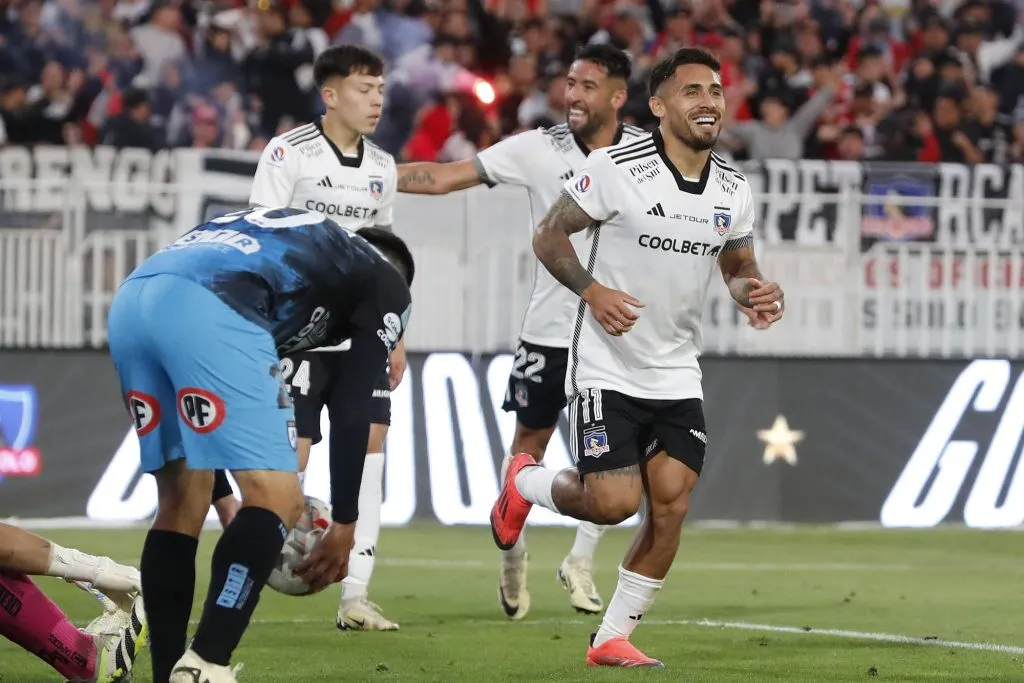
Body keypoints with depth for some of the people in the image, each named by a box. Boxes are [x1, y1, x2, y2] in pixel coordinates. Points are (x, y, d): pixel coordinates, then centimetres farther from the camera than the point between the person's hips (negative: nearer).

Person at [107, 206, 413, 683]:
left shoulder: (298, 237, 42)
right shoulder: (384, 282, 23)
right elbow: (353, 411, 14)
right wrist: (344, 526, 20)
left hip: (130, 299, 7)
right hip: (207, 308, -7)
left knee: (182, 502, 18)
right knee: (278, 499, -3)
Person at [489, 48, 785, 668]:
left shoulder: (733, 191, 3)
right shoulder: (616, 169, -13)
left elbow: (739, 268, 18)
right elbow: (549, 236, -6)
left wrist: (757, 292, -5)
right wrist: (593, 290, -22)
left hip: (678, 376, 5)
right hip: (608, 368, -5)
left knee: (671, 506, -5)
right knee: (613, 503, -12)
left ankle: (613, 638, 9)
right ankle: (525, 483, 22)